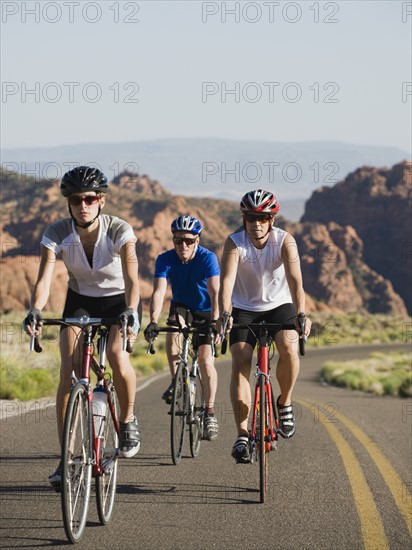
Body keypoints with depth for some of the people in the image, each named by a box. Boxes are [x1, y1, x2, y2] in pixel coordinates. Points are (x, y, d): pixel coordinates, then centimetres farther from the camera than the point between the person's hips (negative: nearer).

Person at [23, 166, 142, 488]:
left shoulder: (119, 231, -27)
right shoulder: (57, 234, -21)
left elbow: (131, 278, -38)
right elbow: (44, 278, -31)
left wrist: (131, 311, -57)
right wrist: (35, 310, -50)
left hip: (119, 300, -2)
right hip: (80, 300, 2)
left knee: (117, 355, -29)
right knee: (68, 370, -14)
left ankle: (128, 420, 1)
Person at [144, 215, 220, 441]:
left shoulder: (208, 258, -26)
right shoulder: (165, 260, -21)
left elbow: (214, 292, -38)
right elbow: (159, 291, -32)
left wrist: (214, 320, -53)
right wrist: (153, 321, -48)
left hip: (205, 312, -2)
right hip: (181, 306, 2)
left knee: (206, 359, -15)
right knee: (173, 329, -31)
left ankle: (210, 413, -5)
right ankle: (176, 382, -17)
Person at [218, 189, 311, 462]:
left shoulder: (284, 241, -18)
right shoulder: (234, 242, -18)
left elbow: (295, 279, -31)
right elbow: (227, 279, -31)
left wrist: (301, 313, -46)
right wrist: (225, 313, -48)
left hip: (279, 305, 0)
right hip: (244, 309, 0)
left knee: (288, 347, -28)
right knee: (240, 362, -17)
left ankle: (285, 403, -1)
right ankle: (242, 434, -16)